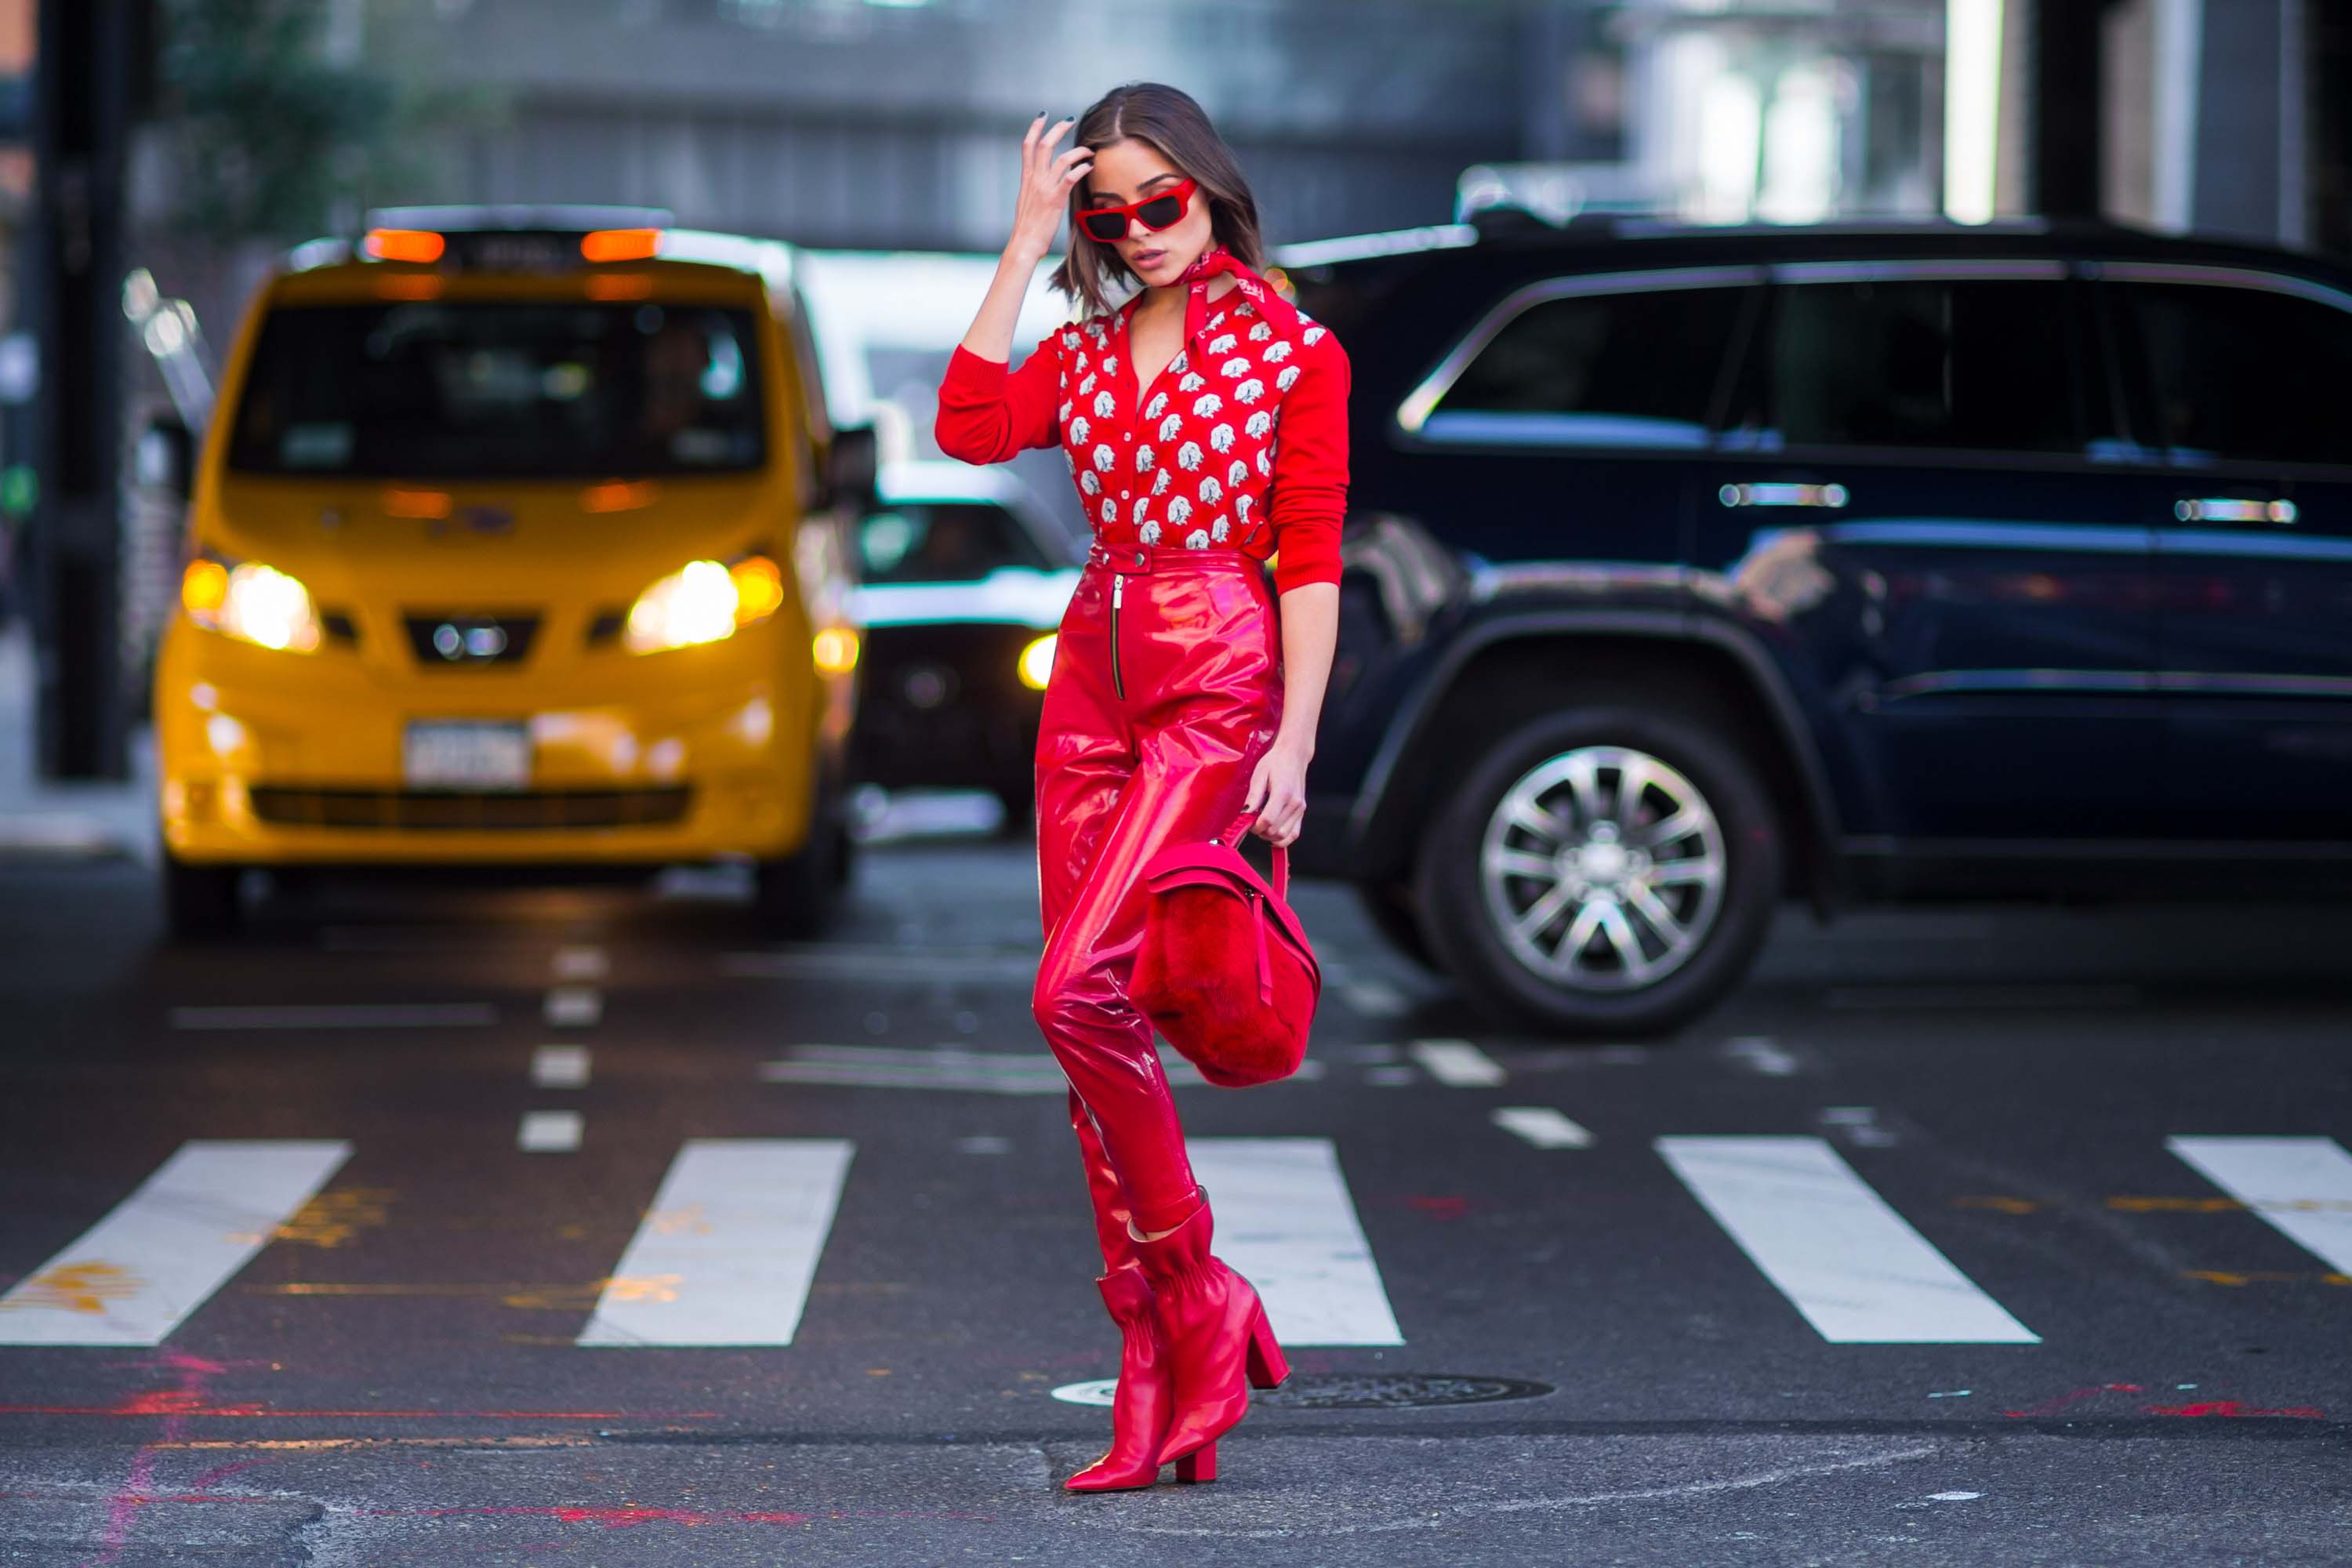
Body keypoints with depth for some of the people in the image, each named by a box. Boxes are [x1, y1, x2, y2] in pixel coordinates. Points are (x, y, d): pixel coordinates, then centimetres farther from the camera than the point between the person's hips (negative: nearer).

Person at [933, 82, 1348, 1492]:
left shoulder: (1294, 352, -1)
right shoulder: (1088, 352, 14)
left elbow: (1312, 563, -4)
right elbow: (970, 425, -5)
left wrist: (1293, 741, -12)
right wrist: (1027, 240, -1)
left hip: (1219, 687, -6)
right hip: (1093, 681, 6)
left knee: (1078, 989, -20)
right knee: (1097, 1018, 2)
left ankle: (1198, 1297, -4)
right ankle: (1159, 1388, 6)